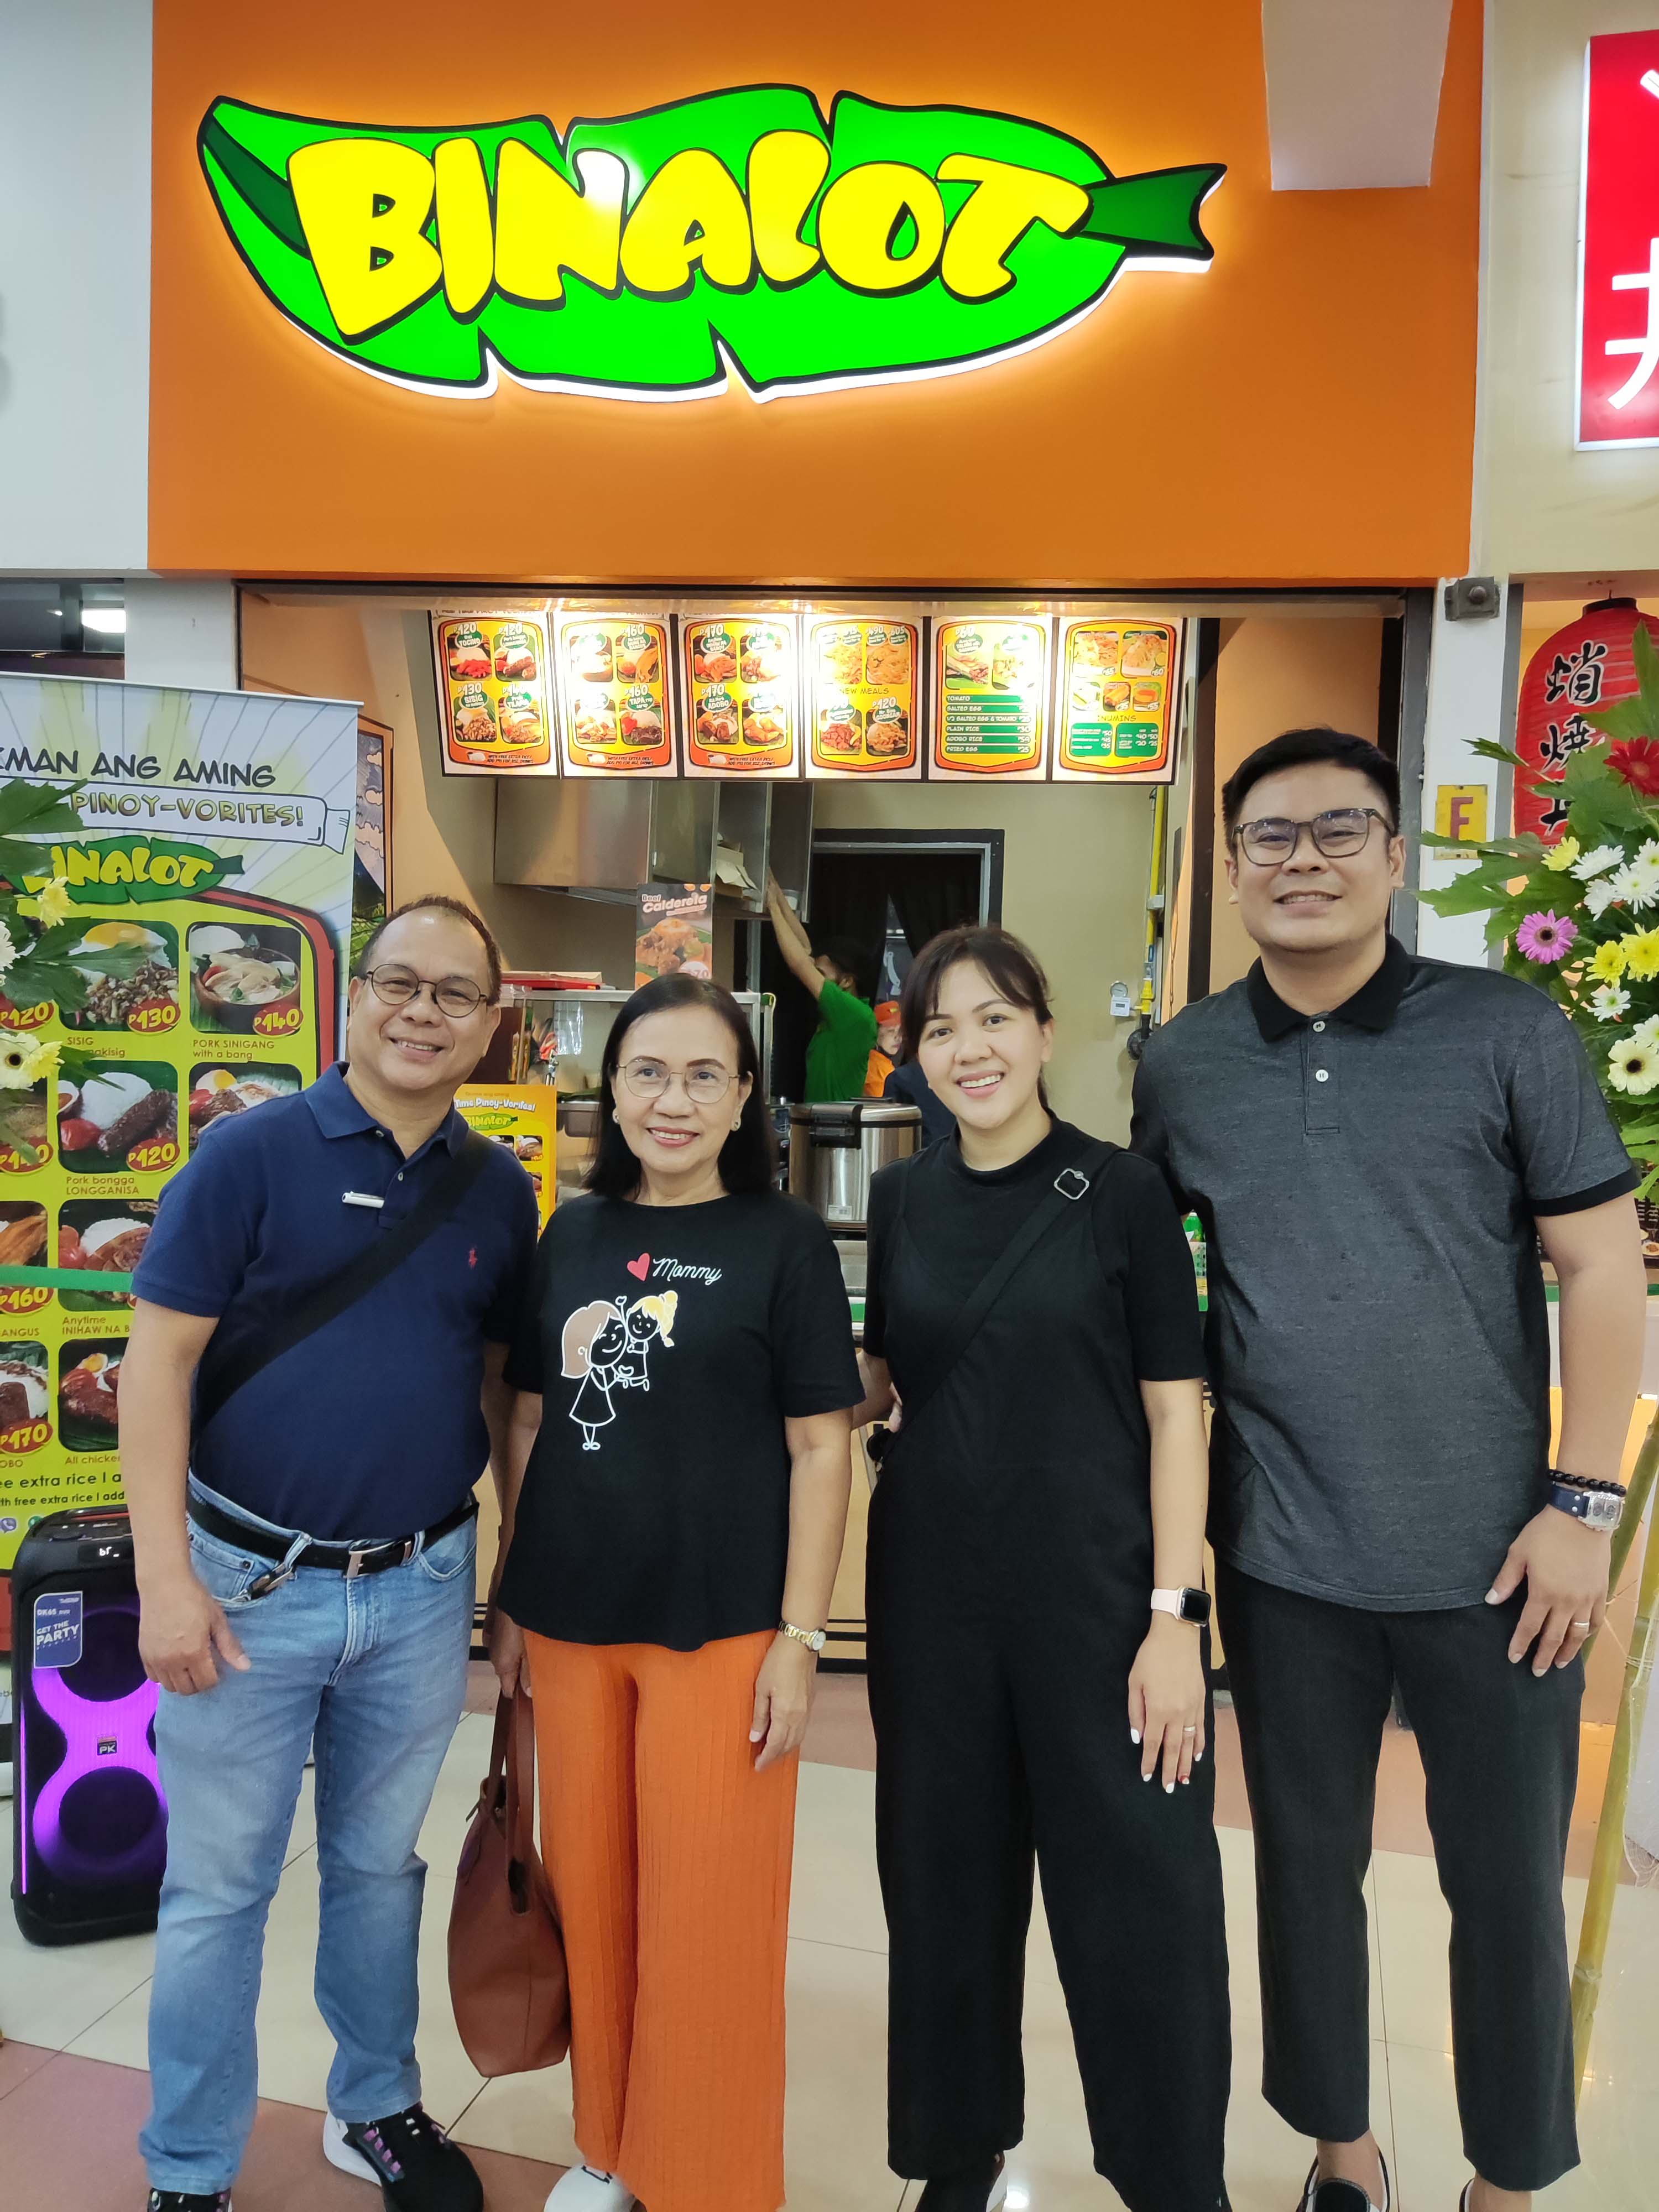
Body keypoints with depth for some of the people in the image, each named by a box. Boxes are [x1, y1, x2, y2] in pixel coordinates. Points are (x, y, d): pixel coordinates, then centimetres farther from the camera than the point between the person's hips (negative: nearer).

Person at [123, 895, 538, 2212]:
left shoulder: (501, 1193, 2)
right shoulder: (253, 1152, -10)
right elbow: (159, 1360, -11)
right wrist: (167, 1575, -15)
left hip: (424, 1590, 3)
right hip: (250, 1583, -3)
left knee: (381, 1866, 21)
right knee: (219, 1890, 12)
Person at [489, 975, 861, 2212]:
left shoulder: (784, 1240, -7)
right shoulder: (574, 1235, 5)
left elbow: (821, 1450, -8)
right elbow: (531, 1424, 11)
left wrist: (800, 1637, -10)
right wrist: (510, 1598, 12)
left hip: (719, 1630, -4)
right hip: (571, 1624, 4)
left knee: (707, 1916, 8)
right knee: (590, 1896, 17)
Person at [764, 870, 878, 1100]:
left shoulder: (856, 1014, -18)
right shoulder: (841, 1010, 6)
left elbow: (800, 965, -20)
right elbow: (806, 950, 10)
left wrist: (774, 907, -10)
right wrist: (779, 897, 9)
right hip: (821, 1116, 9)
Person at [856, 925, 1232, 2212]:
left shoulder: (1121, 1195, -7)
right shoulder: (904, 1200, 4)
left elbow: (1176, 1414, -8)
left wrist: (1176, 1616, -12)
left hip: (1096, 1589, -3)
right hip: (931, 1587, 4)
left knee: (1138, 1902, 5)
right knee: (945, 1880, 16)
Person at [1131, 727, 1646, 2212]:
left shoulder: (1508, 1032, -6)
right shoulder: (1181, 1066, 0)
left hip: (1492, 1550, -1)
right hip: (1282, 1557, 2)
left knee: (1508, 1884, 13)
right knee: (1308, 1861, 17)